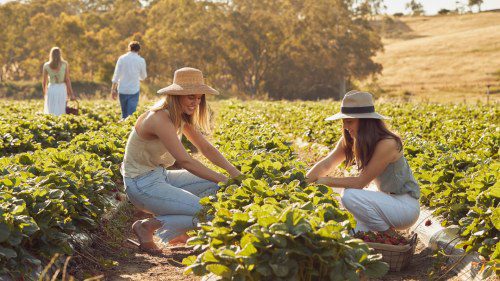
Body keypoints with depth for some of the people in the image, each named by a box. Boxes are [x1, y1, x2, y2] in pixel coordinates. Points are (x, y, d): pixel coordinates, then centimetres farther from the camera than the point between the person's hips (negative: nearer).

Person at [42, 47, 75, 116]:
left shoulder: (46, 65, 0)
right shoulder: (65, 64, -3)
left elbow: (44, 82, 4)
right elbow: (67, 80, -6)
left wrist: (44, 94, 18)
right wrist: (71, 94, -2)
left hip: (51, 89, 1)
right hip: (62, 89, -1)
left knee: (50, 113, 7)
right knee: (60, 113, 3)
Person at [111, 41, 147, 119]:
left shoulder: (122, 58, 0)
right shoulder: (141, 60, -2)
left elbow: (116, 75, -3)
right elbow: (143, 76, 9)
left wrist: (113, 89, 0)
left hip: (122, 90, 2)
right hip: (134, 90, -2)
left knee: (124, 114, 16)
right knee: (131, 113, -3)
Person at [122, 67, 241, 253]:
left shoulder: (182, 117, 5)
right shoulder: (160, 118, -25)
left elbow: (206, 148, 6)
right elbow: (185, 161, -30)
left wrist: (234, 173, -9)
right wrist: (224, 181, -28)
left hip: (159, 176, 10)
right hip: (141, 184, -10)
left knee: (213, 184, 3)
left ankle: (177, 231, 10)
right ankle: (146, 226, -5)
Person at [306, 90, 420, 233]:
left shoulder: (387, 144, -26)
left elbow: (360, 182, -24)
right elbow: (326, 164, -6)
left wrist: (324, 181, -18)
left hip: (406, 205, -7)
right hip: (387, 199, 7)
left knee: (349, 196, -25)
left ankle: (389, 234, -9)